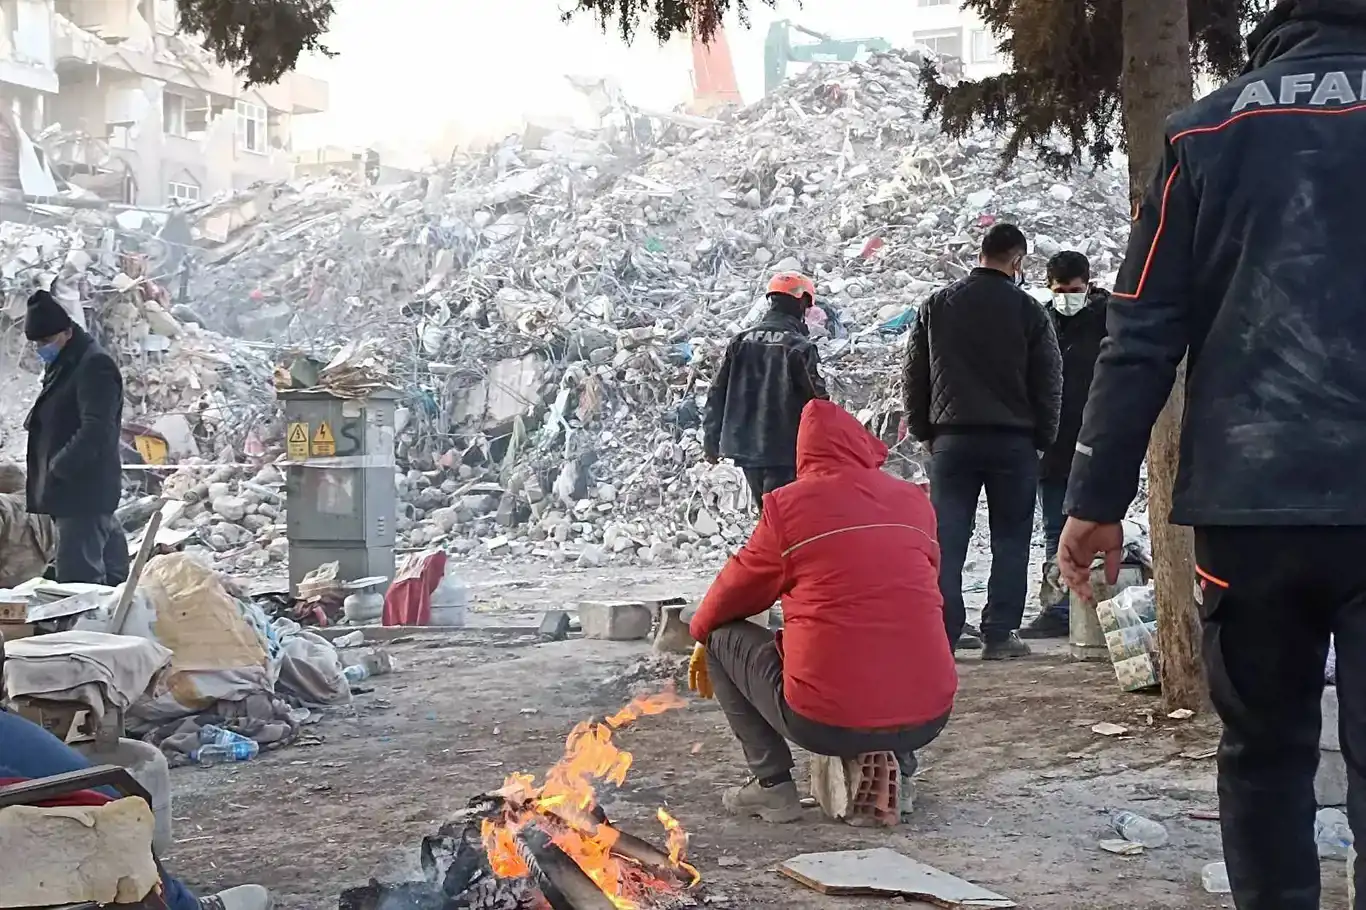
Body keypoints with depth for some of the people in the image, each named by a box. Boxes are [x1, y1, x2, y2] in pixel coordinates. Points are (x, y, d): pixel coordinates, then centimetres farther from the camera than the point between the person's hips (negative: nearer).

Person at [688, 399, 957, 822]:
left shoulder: (789, 503, -1)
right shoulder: (915, 501, 9)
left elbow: (740, 586, 11)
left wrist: (701, 631, 32)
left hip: (826, 724, -4)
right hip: (928, 719, 4)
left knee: (721, 636, 19)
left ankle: (772, 784, 11)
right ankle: (899, 770, 19)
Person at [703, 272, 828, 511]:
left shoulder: (741, 342, 6)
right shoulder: (800, 347, -12)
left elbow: (717, 394, 9)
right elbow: (817, 400, -12)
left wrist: (711, 440, 16)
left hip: (745, 448, 6)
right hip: (785, 453, -6)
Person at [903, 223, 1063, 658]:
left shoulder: (936, 305, 5)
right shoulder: (1029, 310, -2)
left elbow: (914, 376, 8)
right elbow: (1049, 381, 0)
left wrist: (924, 430, 14)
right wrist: (1043, 437, 10)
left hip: (952, 439, 2)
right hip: (1013, 440, -2)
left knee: (946, 540, 3)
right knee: (1010, 538, 6)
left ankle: (939, 634, -2)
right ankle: (1000, 633, 4)